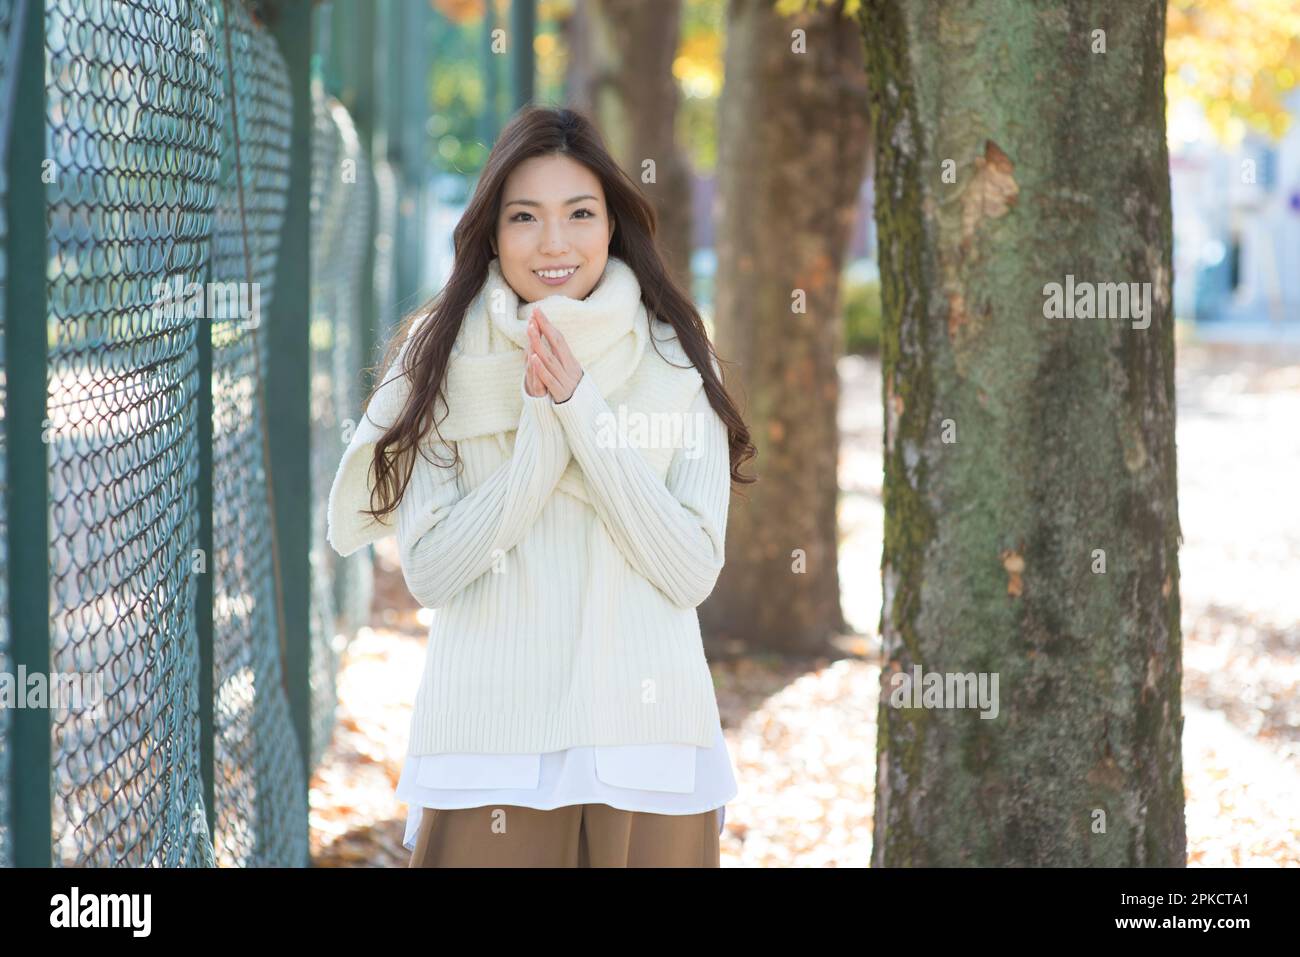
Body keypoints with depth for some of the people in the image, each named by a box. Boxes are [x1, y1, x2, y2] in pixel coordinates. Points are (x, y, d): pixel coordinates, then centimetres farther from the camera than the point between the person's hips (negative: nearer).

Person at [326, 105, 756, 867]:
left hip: (646, 745, 1)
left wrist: (585, 411, -13)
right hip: (487, 747, 0)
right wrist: (541, 429, -14)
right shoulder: (441, 363, 2)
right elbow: (429, 570, -6)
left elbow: (694, 573, -7)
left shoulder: (678, 367, 2)